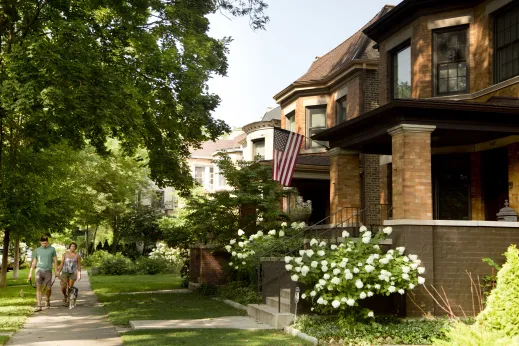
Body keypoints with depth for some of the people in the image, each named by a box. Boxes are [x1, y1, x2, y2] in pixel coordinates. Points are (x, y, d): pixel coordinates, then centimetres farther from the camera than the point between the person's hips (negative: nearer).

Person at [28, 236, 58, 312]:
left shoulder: (52, 249, 7)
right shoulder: (37, 250, 10)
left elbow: (55, 261, 8)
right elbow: (34, 262, 13)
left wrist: (56, 271, 2)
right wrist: (30, 273, 8)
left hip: (48, 271, -1)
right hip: (39, 270, 1)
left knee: (48, 288, -1)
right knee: (38, 287, -11)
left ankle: (47, 300, 29)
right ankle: (38, 306, -12)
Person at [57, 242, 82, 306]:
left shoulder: (77, 256, 0)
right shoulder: (65, 255, 3)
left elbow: (79, 265, 3)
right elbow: (61, 264, 4)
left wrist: (79, 274, -1)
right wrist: (58, 273, -3)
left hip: (73, 273, 0)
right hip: (65, 273, 1)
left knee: (70, 288, -3)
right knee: (63, 288, -10)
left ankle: (68, 300, 14)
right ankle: (65, 296, 22)